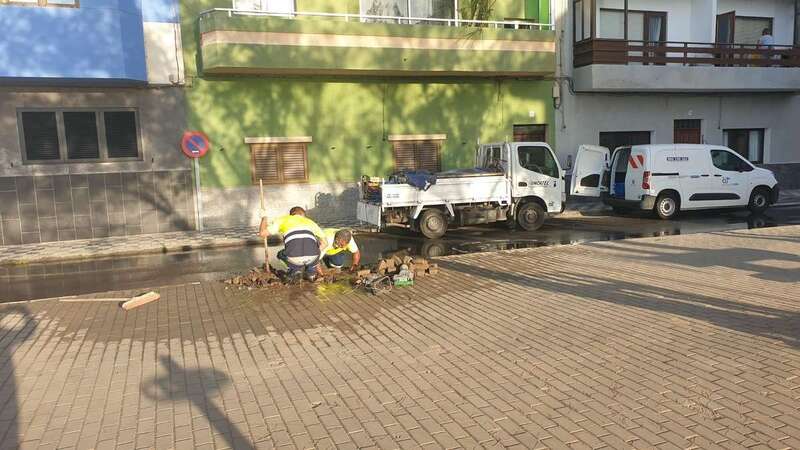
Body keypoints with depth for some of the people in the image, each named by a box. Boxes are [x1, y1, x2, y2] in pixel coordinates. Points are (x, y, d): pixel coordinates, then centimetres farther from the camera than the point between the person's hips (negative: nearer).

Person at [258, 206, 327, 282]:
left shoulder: (284, 220, 26)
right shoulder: (310, 221, 32)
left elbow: (262, 233, 27)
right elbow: (324, 242, 32)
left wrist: (264, 220, 47)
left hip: (294, 258, -1)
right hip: (312, 256, 1)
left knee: (281, 254, 34)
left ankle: (296, 269, 15)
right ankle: (311, 273, 31)